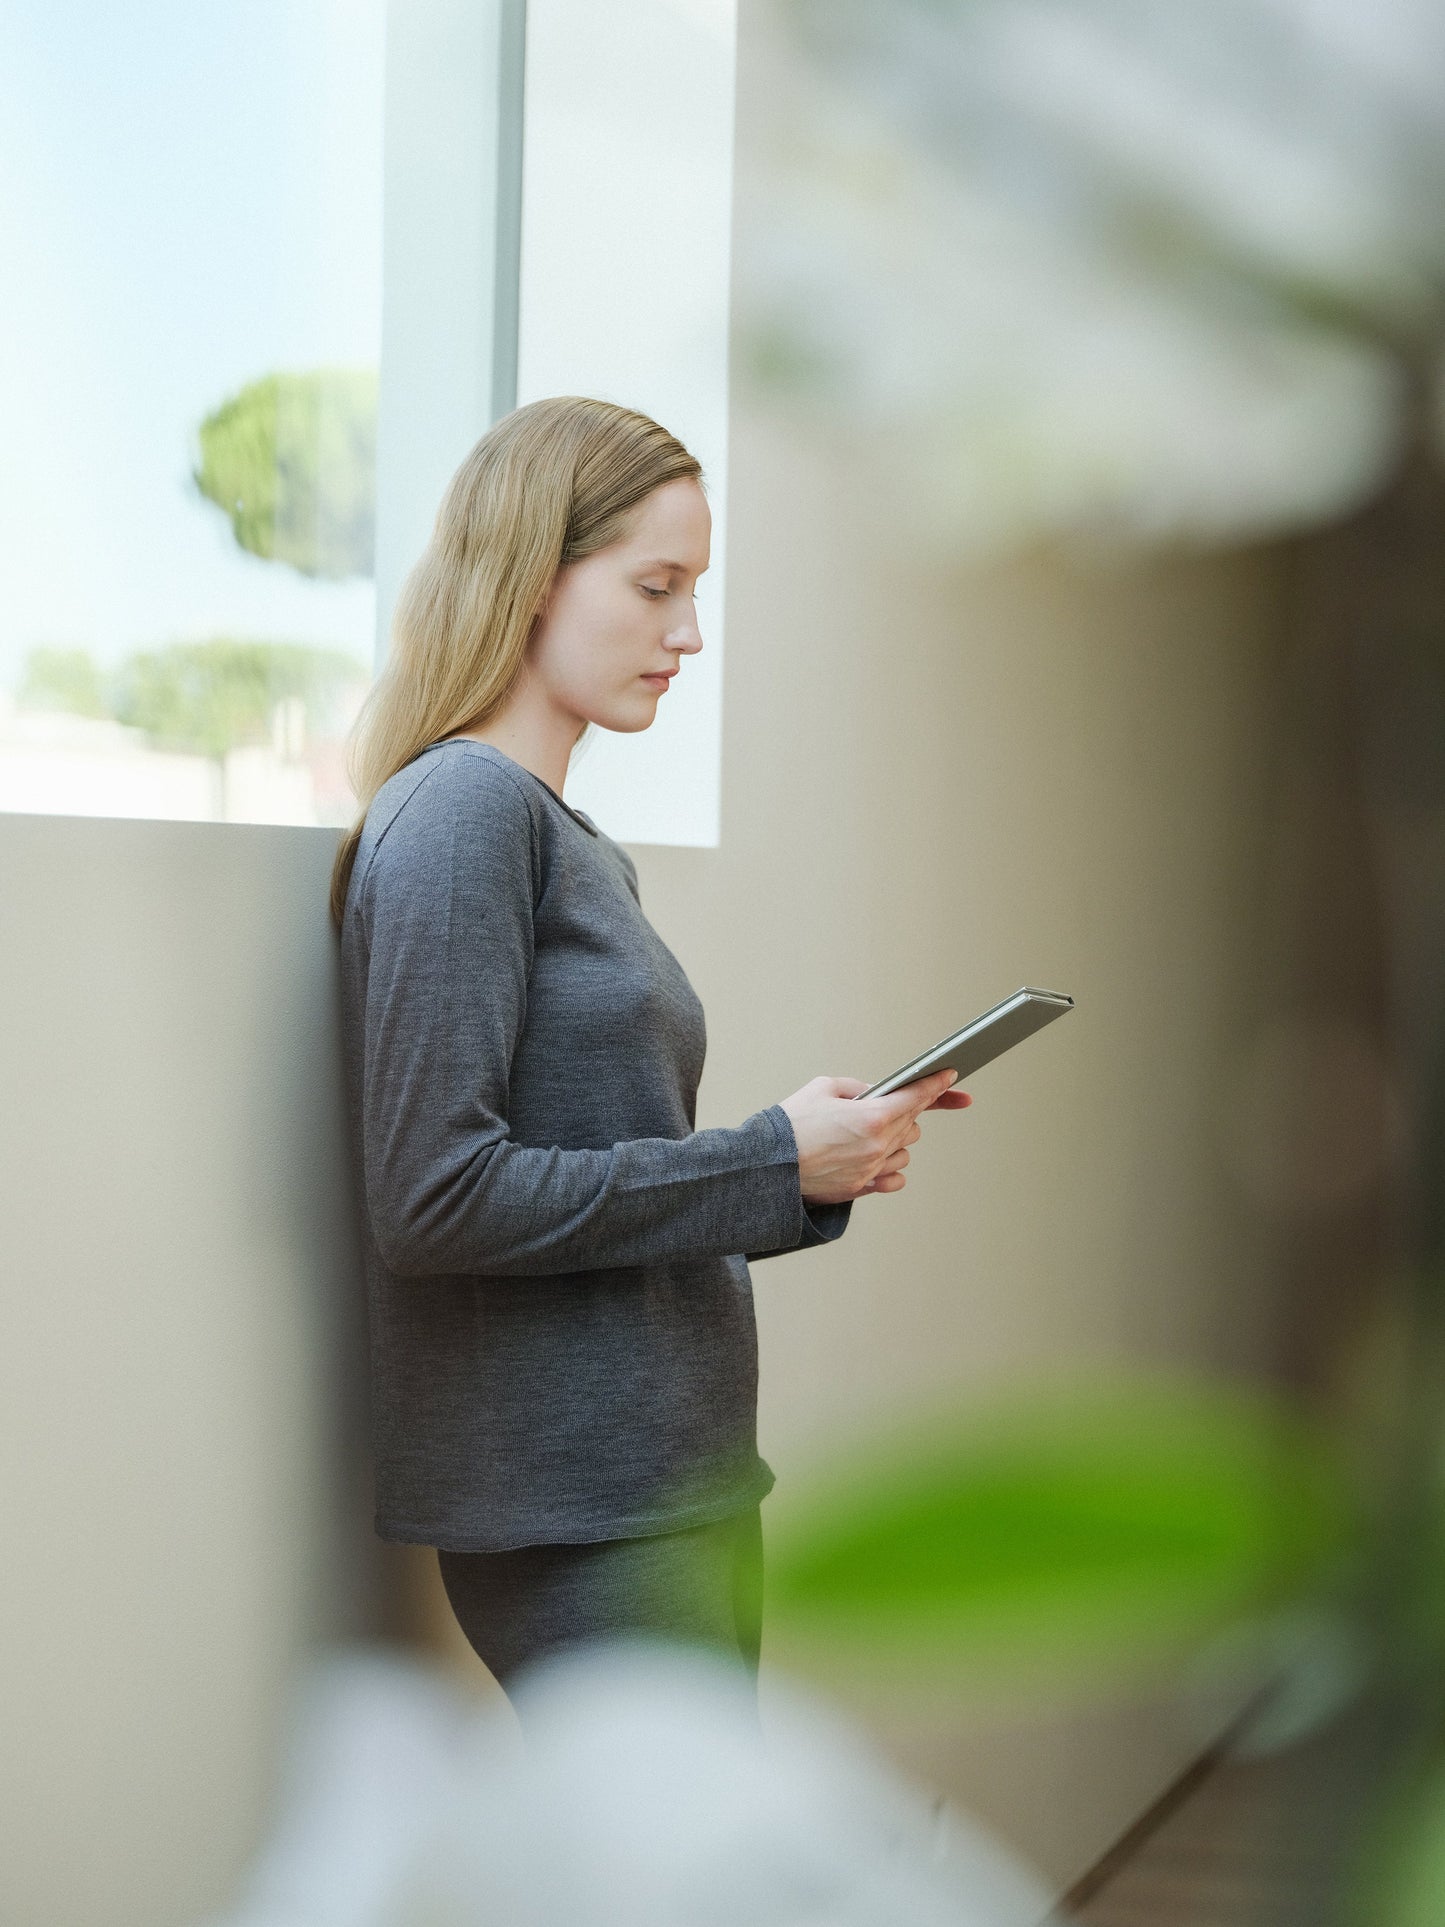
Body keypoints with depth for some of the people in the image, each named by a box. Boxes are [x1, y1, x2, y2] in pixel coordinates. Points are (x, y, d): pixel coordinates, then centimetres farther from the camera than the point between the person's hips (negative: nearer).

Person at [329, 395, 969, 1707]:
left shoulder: (590, 850, 15)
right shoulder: (459, 812, -11)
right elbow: (435, 1197, -20)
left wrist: (827, 1159, 3)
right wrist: (771, 1163, -15)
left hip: (680, 1486, 9)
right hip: (572, 1511, -9)